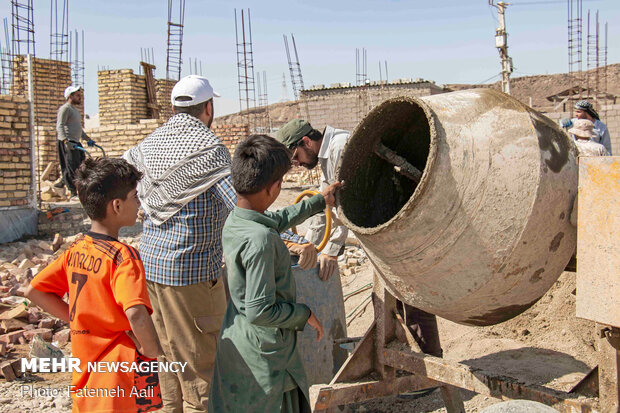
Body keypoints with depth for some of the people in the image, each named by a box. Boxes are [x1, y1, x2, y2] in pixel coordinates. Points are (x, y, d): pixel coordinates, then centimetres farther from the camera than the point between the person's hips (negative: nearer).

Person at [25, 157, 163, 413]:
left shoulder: (76, 250, 2)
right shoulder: (123, 256, -20)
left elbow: (34, 291, 10)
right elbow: (136, 313, -34)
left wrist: (79, 321, 9)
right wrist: (152, 350, -17)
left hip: (86, 372, 7)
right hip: (122, 377, -7)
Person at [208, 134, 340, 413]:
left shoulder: (234, 220, 0)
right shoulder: (260, 239, -29)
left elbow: (280, 219, 21)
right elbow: (260, 311, -28)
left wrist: (320, 201, 33)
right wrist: (305, 314, -12)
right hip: (263, 351, -9)